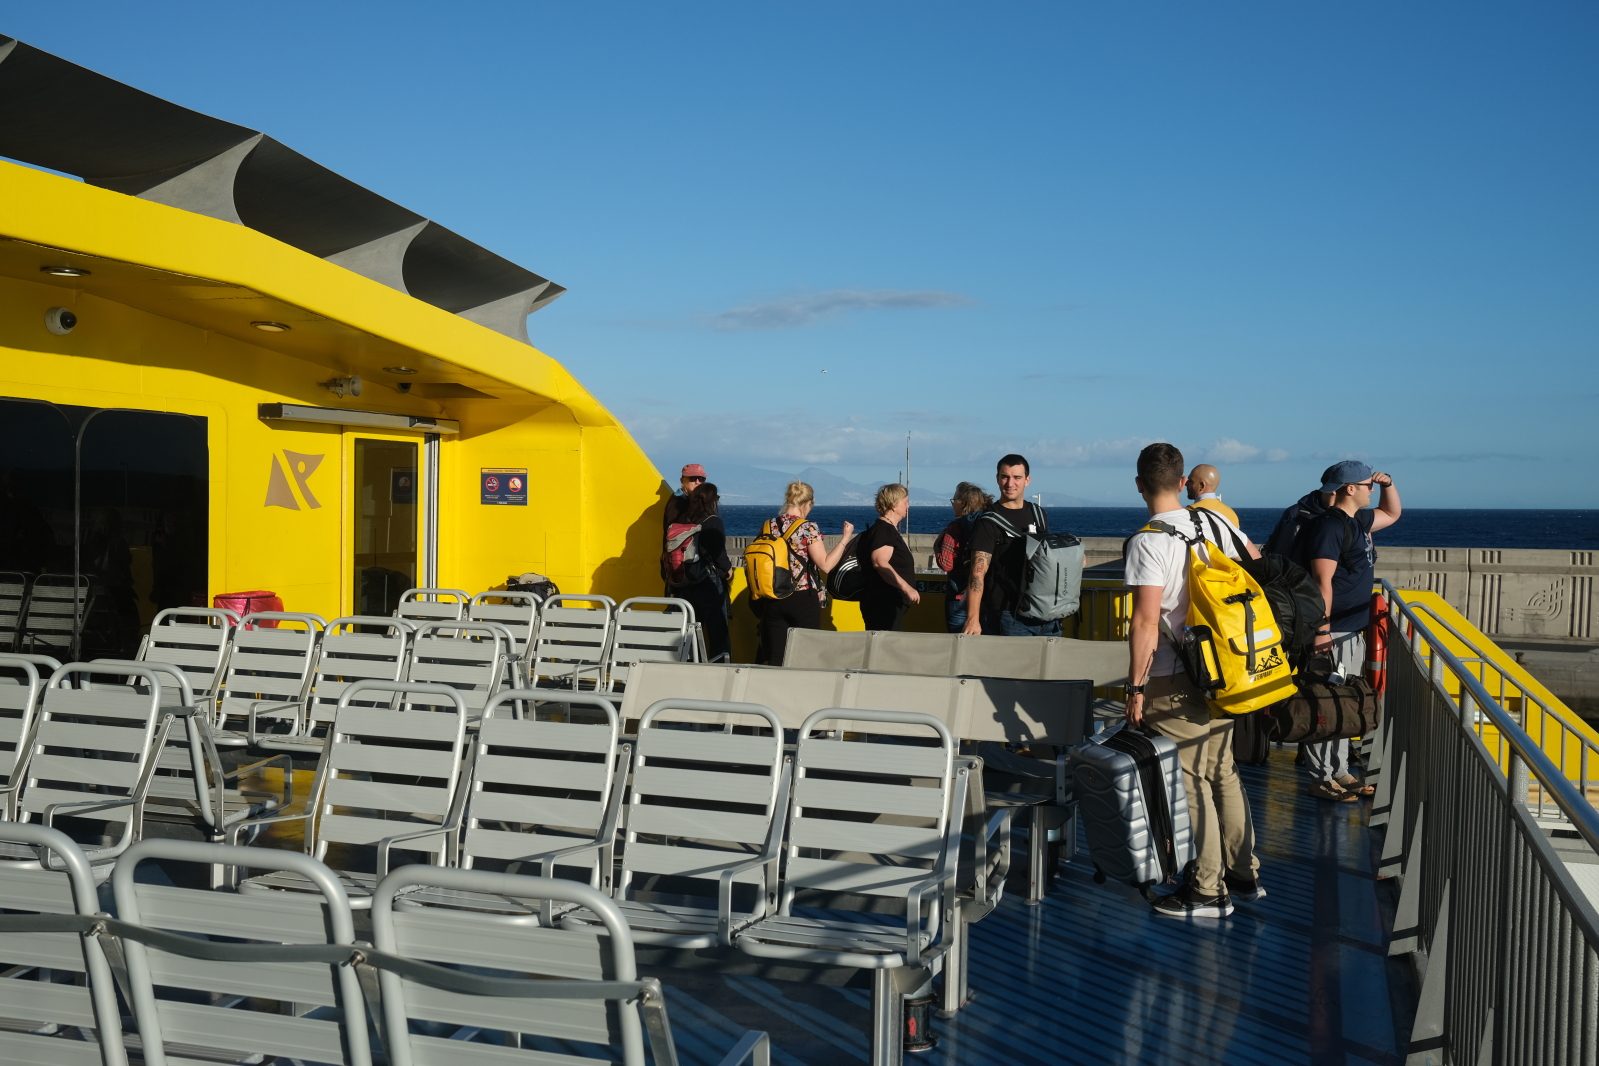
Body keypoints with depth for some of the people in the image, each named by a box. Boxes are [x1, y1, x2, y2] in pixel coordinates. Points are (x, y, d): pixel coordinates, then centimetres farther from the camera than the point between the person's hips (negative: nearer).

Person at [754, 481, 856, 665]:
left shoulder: (769, 526, 4)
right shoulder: (809, 528, -11)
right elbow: (826, 565, -14)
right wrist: (845, 538, -6)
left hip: (774, 600, 5)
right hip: (804, 600, -4)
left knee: (776, 657, 7)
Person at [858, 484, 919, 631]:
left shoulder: (890, 529, 20)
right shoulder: (882, 529, -13)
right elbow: (880, 562, -27)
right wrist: (906, 588, -31)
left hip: (891, 604, 11)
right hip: (882, 604, -11)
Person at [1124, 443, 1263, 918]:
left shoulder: (1147, 542, -16)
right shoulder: (1214, 521, 5)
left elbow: (1146, 622, -20)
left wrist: (1136, 688, -13)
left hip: (1176, 682, -7)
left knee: (1191, 783, 1)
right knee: (1222, 772, 18)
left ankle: (1208, 892, 9)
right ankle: (1245, 874, 28)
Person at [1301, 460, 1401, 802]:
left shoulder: (1357, 521, 15)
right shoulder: (1330, 525, -15)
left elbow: (1392, 514, 35)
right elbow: (1322, 581, -21)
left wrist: (1388, 484, 15)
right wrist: (1322, 630, -24)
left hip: (1354, 631, 10)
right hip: (1333, 631, -10)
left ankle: (1339, 772, 24)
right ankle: (1322, 779, 1)